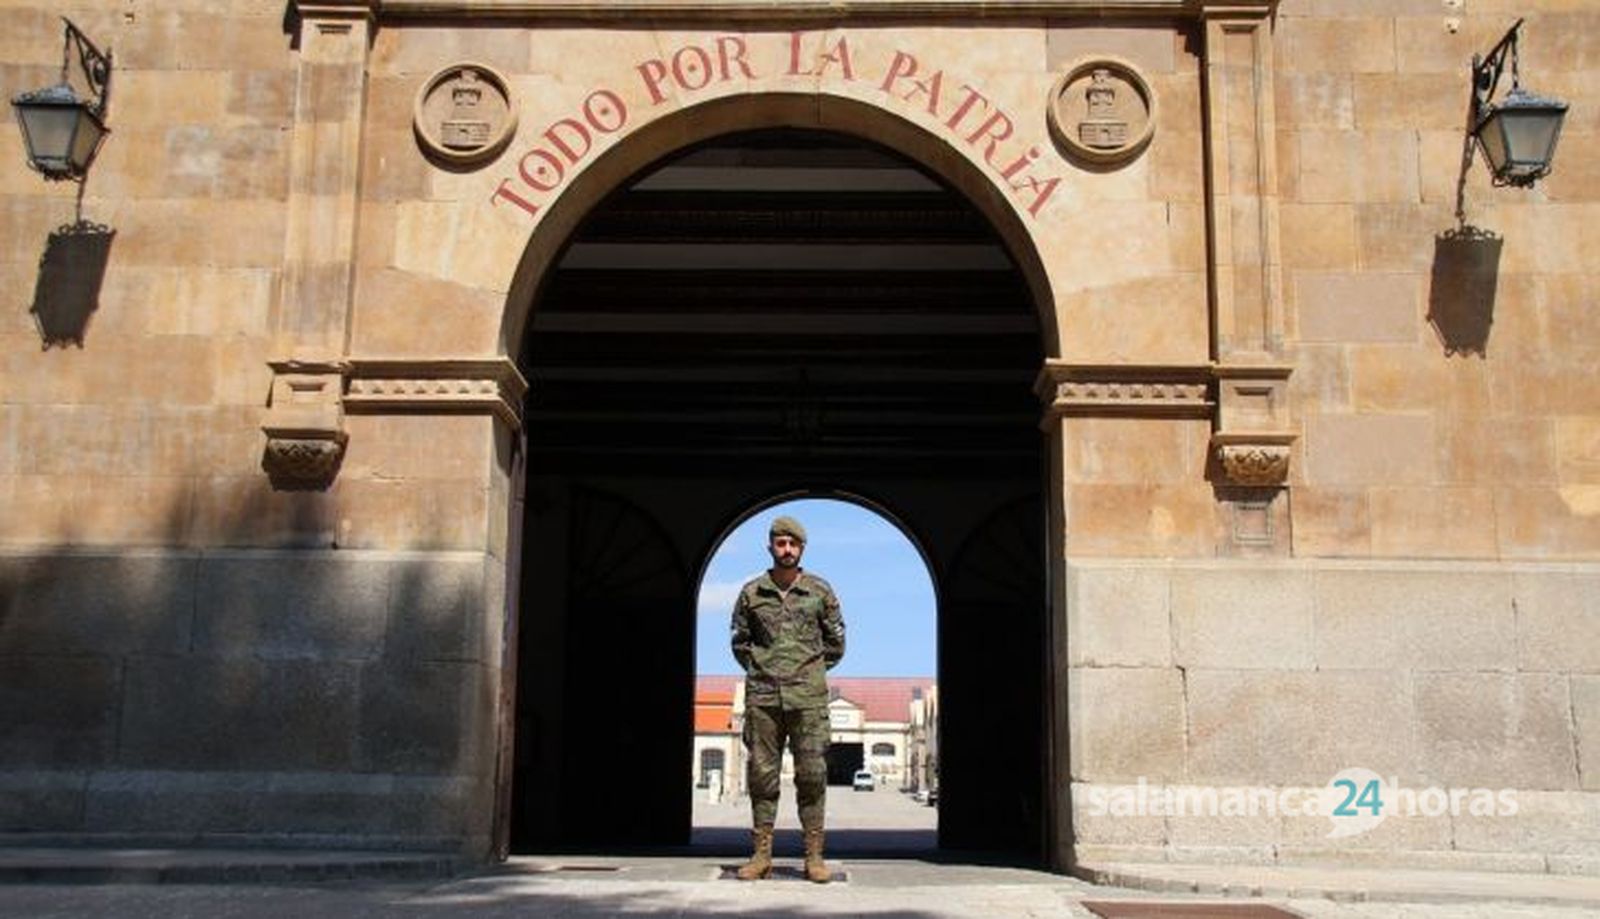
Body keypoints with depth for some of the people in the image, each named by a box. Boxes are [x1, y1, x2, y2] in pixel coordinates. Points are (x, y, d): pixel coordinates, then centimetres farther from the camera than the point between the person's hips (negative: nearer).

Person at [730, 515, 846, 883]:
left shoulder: (820, 591, 5)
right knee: (762, 773, 2)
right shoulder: (751, 593, 6)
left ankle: (814, 856, 2)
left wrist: (812, 670, 8)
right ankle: (761, 855, 7)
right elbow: (740, 642, 16)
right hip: (763, 696, 1)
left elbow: (835, 643, 13)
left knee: (812, 773, -2)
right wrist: (759, 670, 7)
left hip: (807, 696, -1)